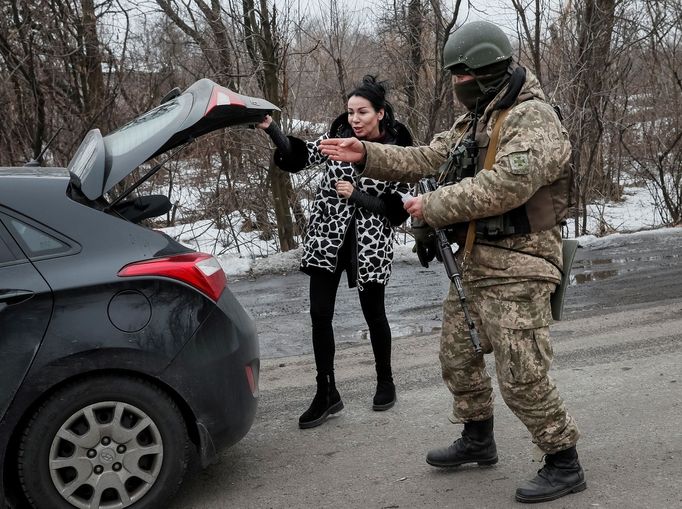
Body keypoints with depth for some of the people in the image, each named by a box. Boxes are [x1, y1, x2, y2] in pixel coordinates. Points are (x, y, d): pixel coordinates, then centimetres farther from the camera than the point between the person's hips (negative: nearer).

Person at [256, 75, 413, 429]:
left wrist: (357, 195, -19)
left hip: (369, 243, -2)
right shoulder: (338, 136, 0)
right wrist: (270, 128, -19)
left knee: (374, 314, 10)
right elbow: (297, 157, -6)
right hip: (327, 238, 3)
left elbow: (396, 210, -8)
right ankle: (326, 393, 12)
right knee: (319, 314, 0)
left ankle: (385, 381, 33)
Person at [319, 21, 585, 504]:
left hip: (517, 268, -10)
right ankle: (478, 440, 37)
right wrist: (366, 155, 7)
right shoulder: (474, 122, 15)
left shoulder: (534, 119, -16)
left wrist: (433, 206, -19)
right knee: (458, 356, 18)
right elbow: (426, 159, 17)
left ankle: (565, 464, 10)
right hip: (474, 263, 10)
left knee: (522, 377, -8)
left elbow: (504, 187, -28)